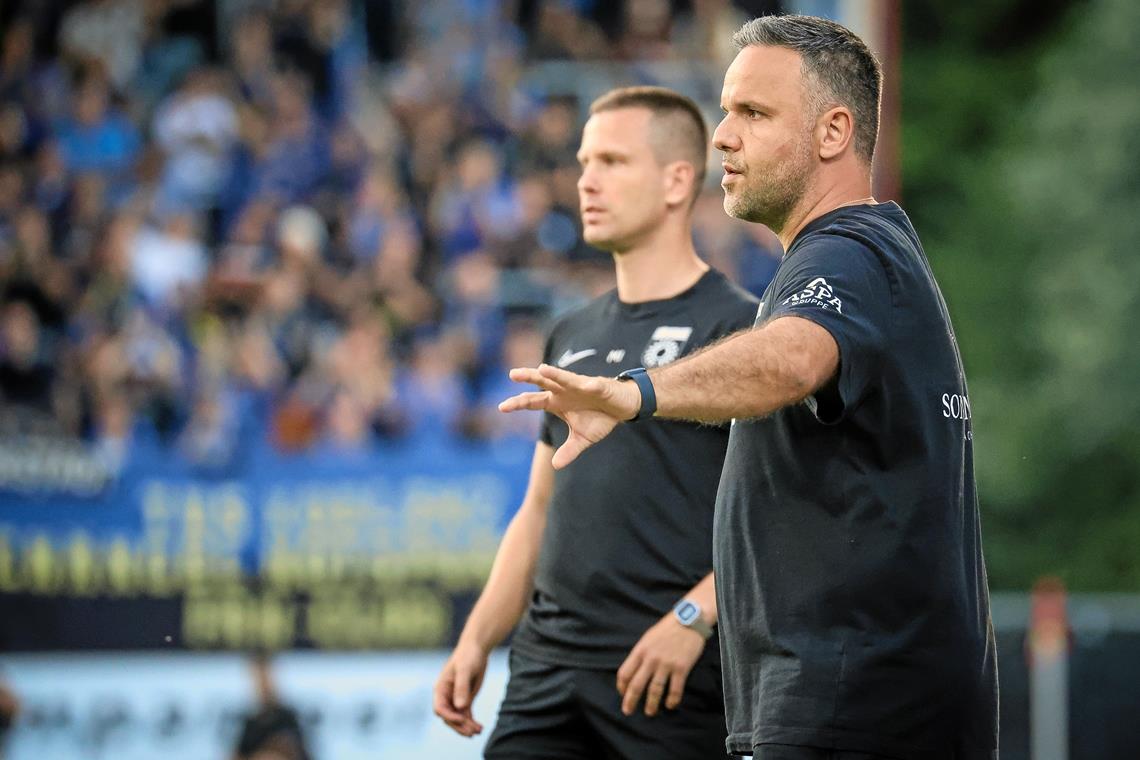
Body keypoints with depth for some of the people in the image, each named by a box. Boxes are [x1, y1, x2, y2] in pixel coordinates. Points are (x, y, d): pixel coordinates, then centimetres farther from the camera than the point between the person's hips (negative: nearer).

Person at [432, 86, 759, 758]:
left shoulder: (738, 326, -5)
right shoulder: (574, 337, 18)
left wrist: (693, 618, -22)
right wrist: (477, 640, 13)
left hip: (675, 678, -6)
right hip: (548, 667, 6)